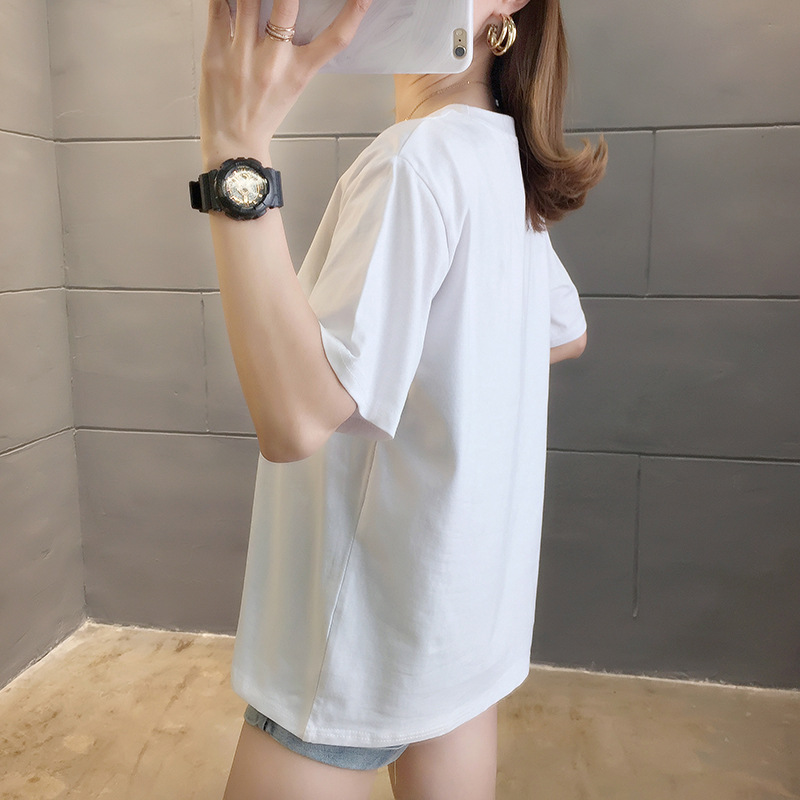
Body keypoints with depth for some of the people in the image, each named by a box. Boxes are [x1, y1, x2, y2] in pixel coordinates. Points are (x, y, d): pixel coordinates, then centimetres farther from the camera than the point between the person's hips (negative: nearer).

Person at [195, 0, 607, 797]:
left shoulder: (418, 157, -21)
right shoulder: (506, 163, 7)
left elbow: (295, 417, -30)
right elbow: (566, 335, 23)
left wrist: (236, 152, -32)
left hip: (375, 613, -8)